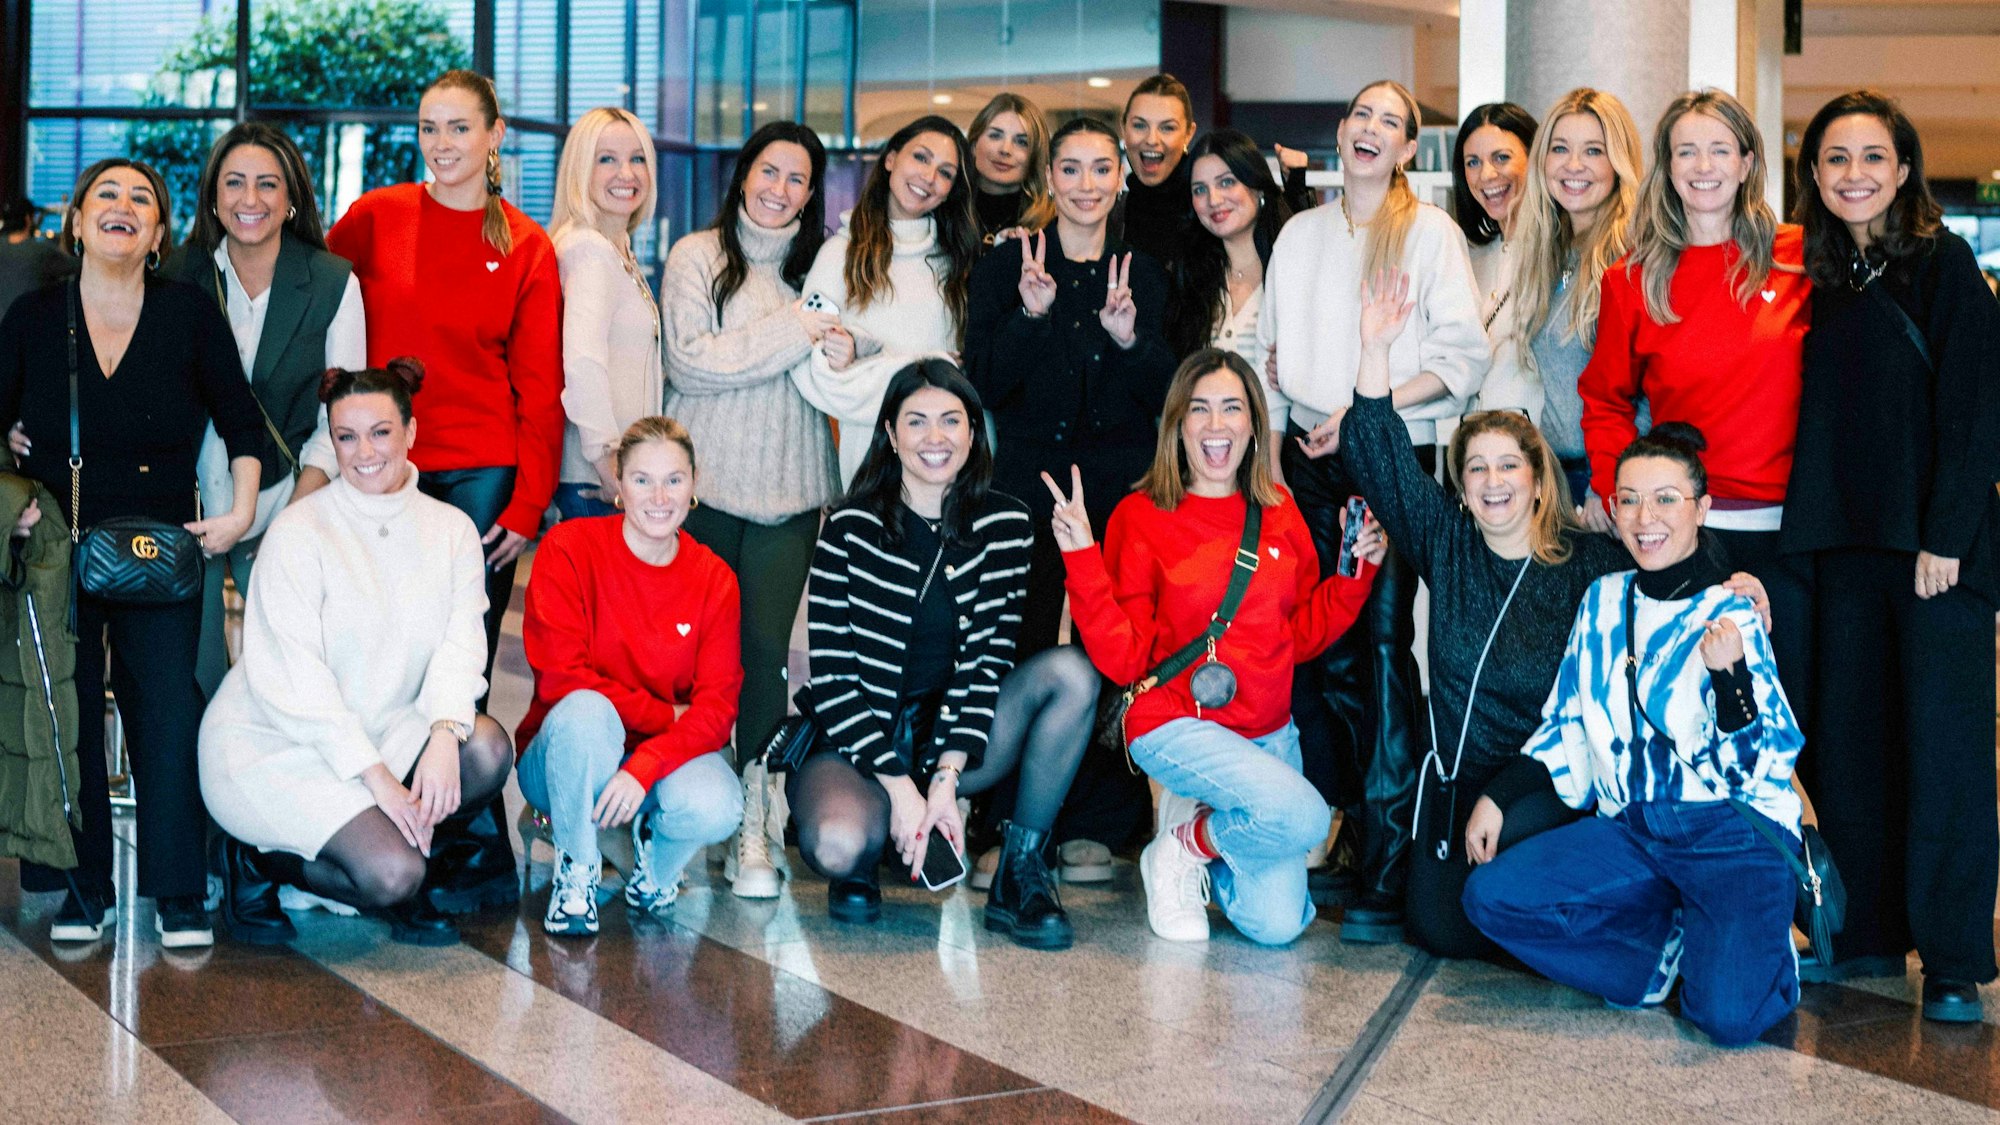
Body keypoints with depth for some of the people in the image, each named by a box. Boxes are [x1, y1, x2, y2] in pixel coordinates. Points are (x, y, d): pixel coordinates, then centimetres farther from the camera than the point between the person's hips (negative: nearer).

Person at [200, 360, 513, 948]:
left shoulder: (452, 531, 3)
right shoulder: (299, 532, -11)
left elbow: (460, 646, -6)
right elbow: (291, 679, -15)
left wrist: (445, 732, -27)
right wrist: (377, 777, -21)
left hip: (385, 732, 5)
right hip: (276, 746, -5)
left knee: (488, 748, -24)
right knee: (391, 874, -26)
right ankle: (262, 860, 3)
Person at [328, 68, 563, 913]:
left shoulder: (526, 248, 5)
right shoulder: (374, 219, 5)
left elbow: (540, 386, 4)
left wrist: (528, 503, -3)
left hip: (480, 476, -1)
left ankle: (475, 858, 7)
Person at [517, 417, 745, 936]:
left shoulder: (714, 579, -3)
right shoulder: (570, 548, -10)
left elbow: (718, 704, -10)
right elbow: (559, 676, -17)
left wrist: (645, 766, -28)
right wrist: (665, 715, -18)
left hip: (666, 757, 2)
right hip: (567, 759, -2)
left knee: (716, 809, -32)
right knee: (585, 711, -37)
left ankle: (654, 861, 7)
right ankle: (575, 872, -12)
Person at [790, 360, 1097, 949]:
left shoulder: (1003, 523, -1)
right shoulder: (852, 526, -8)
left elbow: (987, 658, -6)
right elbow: (831, 676, -11)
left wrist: (946, 779, -18)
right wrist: (899, 787, -20)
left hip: (948, 738, 3)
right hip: (853, 742, -3)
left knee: (1071, 672, -22)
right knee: (840, 844, -36)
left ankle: (1020, 873, -14)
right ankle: (860, 863, 5)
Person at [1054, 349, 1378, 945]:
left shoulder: (1279, 512, 7)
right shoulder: (1141, 517, -6)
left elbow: (1300, 634, 13)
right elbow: (1123, 658, -11)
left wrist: (1356, 571, 1)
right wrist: (1083, 559, -21)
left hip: (1268, 732, 5)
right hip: (1175, 725, -5)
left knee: (1277, 924, -7)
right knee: (1303, 816, -30)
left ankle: (1203, 822, 22)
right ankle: (1185, 845, 0)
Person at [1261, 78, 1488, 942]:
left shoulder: (1429, 231, 1)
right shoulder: (1301, 234, 15)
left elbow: (1463, 358, -5)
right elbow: (1272, 347, 18)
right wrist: (1291, 417, 1)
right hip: (1309, 455, 5)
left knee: (1383, 646, -10)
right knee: (1321, 653, 3)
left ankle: (1388, 869, -10)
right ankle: (1341, 837, 13)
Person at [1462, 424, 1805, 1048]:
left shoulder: (1730, 617, -6)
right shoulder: (1604, 601, 8)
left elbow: (1751, 769, -10)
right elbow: (1568, 726, 17)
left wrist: (1731, 679, -27)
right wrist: (1498, 797, 6)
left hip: (1733, 832, -5)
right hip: (1631, 829, 5)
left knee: (1727, 1014, -27)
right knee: (1491, 894, -16)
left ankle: (1761, 944, 10)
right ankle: (1681, 941, -2)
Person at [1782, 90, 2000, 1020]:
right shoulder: (1819, 274, 12)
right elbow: (1817, 417, 13)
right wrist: (1810, 521, 3)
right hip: (1846, 541, 5)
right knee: (1850, 739, 7)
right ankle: (1868, 936, 18)